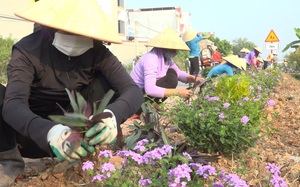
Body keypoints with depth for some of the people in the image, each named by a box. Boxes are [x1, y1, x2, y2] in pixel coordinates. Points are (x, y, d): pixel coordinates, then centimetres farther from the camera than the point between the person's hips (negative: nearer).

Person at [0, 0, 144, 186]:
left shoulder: (97, 52, -13)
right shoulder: (28, 50, -20)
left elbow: (133, 91, -23)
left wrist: (113, 114, -47)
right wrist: (48, 131, -55)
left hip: (77, 127, 2)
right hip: (34, 130, -1)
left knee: (106, 82, -18)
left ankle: (88, 151, -11)